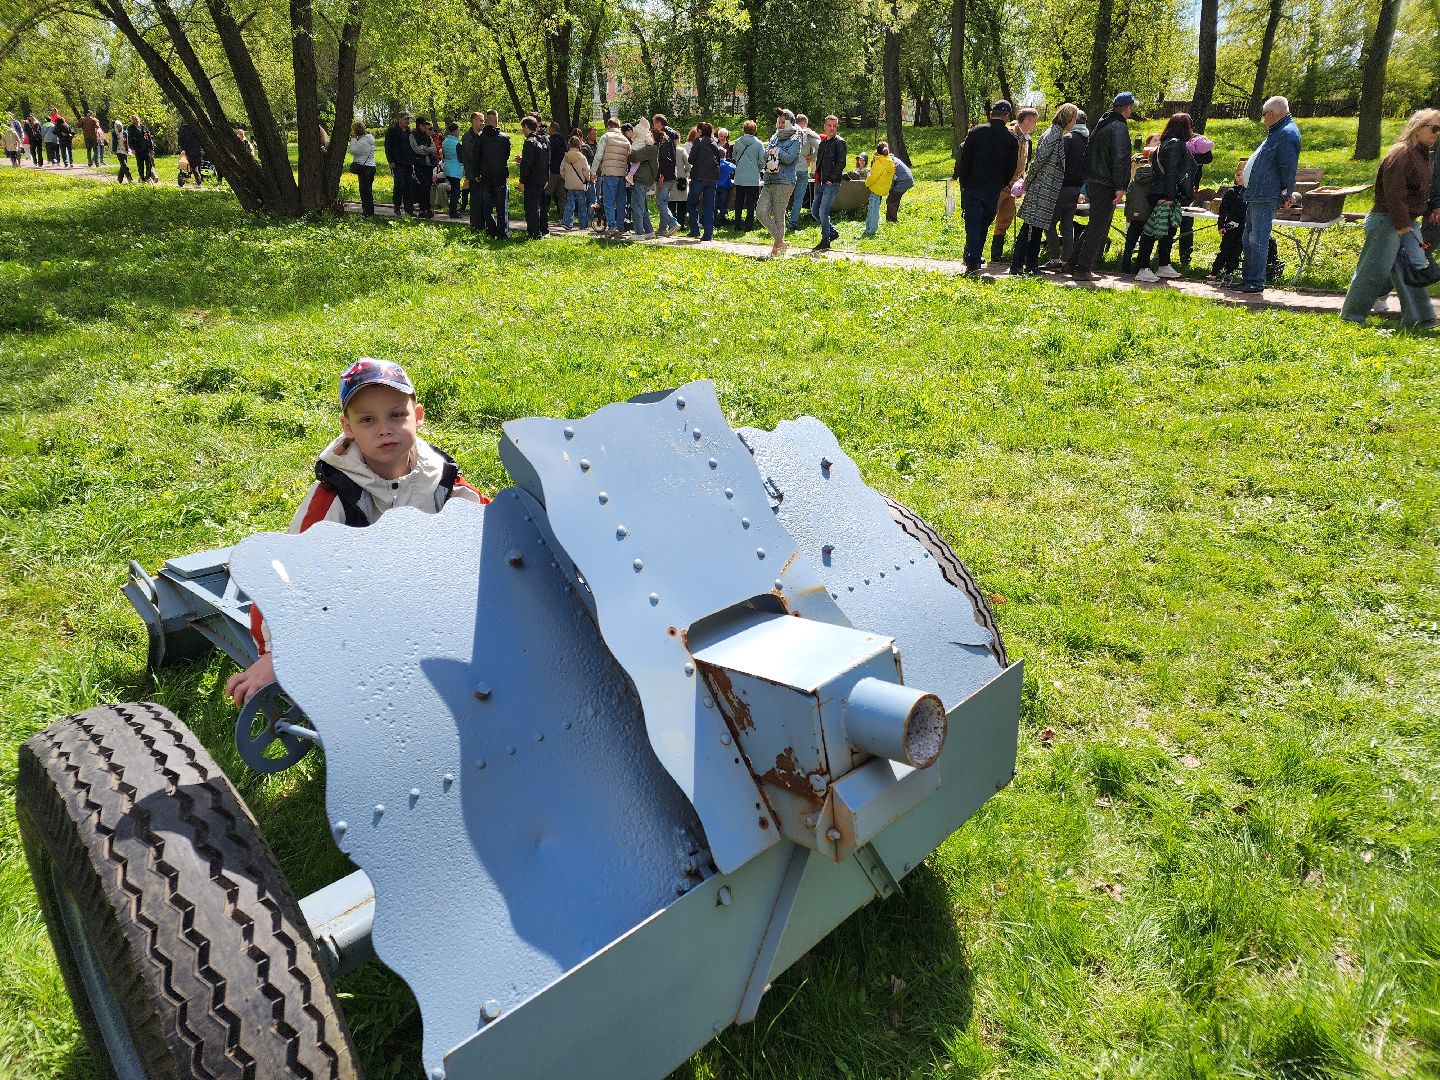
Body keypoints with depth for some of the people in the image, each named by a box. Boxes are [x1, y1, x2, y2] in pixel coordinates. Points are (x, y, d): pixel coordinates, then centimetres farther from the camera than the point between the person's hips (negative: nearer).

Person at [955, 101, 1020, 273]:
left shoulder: (975, 131, -4)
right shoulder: (1011, 138, 2)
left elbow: (963, 159, -4)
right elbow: (1011, 168, 6)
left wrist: (962, 181, 4)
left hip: (973, 187, -2)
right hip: (994, 188, 2)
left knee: (972, 223, -3)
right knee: (984, 224, 16)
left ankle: (972, 261, -14)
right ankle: (975, 257, 22)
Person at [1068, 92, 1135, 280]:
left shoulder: (1102, 124, 17)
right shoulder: (1119, 127, -12)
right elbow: (1119, 158, -20)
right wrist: (1120, 187, -21)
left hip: (1093, 184, 9)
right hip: (1106, 186, -9)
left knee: (1095, 227, 16)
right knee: (1098, 228, -5)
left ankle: (1076, 265, 17)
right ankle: (1083, 270, -5)